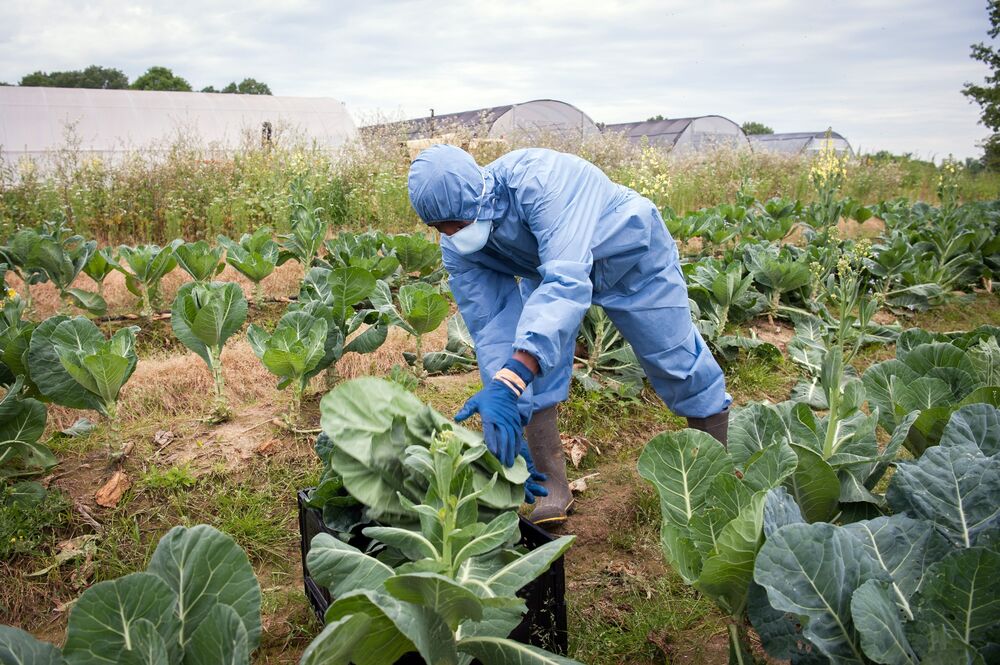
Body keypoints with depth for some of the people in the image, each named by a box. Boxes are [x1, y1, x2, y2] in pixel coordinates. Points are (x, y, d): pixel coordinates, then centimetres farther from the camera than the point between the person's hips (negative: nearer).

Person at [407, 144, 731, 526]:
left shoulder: (540, 181, -44)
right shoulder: (457, 249, -23)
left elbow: (567, 282, -55)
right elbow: (490, 328, -23)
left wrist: (509, 381, -64)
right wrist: (499, 401, -35)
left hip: (632, 253, -4)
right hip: (548, 268, 4)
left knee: (677, 361, 5)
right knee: (531, 371, -14)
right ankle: (551, 486, 1)